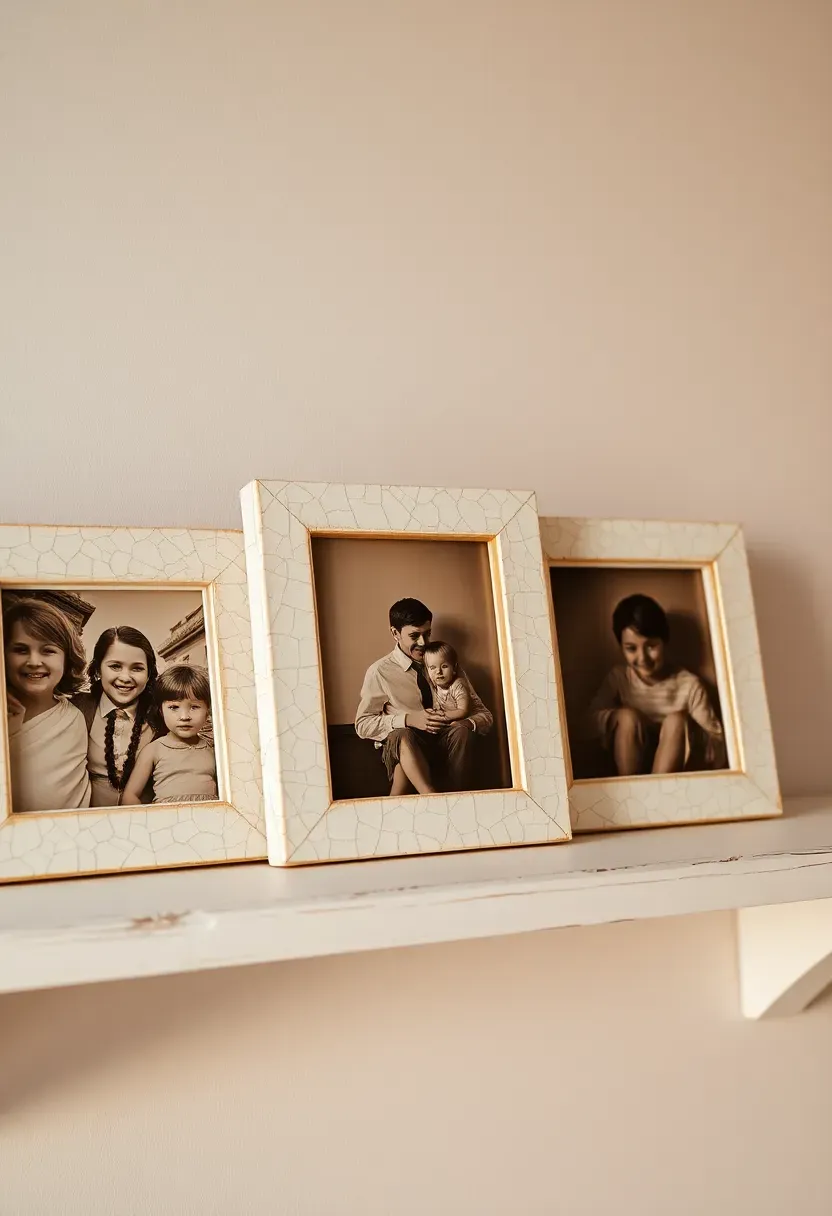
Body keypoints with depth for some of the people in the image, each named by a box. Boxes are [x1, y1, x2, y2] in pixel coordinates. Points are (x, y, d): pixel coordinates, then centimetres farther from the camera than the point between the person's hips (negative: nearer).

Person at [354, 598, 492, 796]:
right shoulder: (380, 672, 2)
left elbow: (484, 716, 8)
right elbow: (363, 725, 0)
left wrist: (466, 724, -18)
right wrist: (408, 719, -15)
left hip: (447, 747, 2)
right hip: (404, 750, -2)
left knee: (461, 730, -31)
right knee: (402, 736, -36)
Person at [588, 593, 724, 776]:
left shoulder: (688, 684, -4)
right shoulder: (618, 679, 2)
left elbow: (715, 737, -9)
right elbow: (592, 719, -8)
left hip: (673, 770, -1)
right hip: (630, 768, 1)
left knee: (676, 720, -25)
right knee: (627, 716, -22)